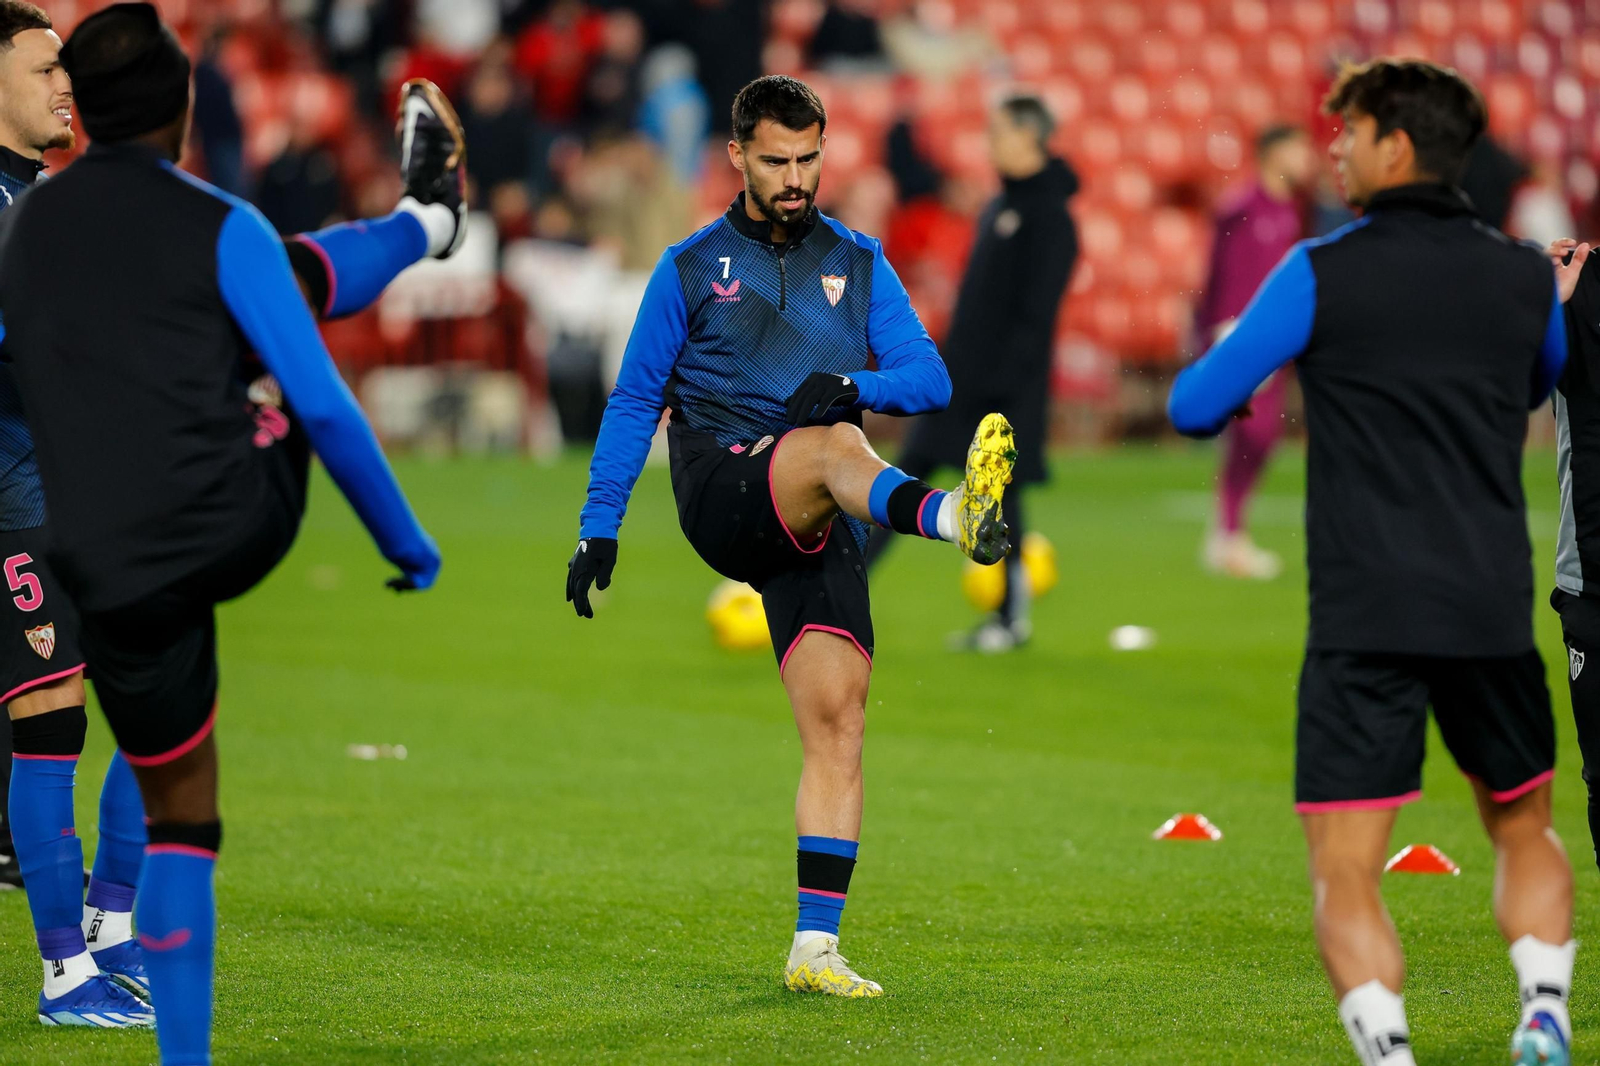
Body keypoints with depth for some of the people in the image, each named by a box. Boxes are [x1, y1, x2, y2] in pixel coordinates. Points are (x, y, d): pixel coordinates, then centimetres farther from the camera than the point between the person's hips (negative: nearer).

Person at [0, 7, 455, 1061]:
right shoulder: (221, 229, -4)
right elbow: (323, 407, -4)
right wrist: (405, 540, 6)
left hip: (110, 573, 2)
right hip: (243, 526, -2)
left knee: (177, 816, 15)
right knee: (298, 276, 22)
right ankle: (428, 218, 54)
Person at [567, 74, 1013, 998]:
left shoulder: (857, 264, 16)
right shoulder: (692, 269, 11)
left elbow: (931, 381, 7)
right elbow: (634, 402, 12)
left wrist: (850, 385, -14)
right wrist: (598, 530, 6)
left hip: (818, 534, 3)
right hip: (722, 492, -3)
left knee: (839, 722, -8)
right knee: (837, 445, -35)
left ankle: (817, 948, -6)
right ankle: (953, 517, -69)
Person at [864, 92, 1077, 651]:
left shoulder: (1048, 216, -12)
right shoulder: (1000, 206, 15)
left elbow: (1037, 310, -18)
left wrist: (1005, 377, -22)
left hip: (1008, 382, -8)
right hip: (963, 371, 8)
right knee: (909, 474, 4)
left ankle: (1013, 617, 10)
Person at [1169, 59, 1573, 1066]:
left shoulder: (1321, 273, -5)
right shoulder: (1523, 274, 7)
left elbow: (1195, 406, 1)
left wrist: (1231, 350, 20)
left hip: (1366, 621, -4)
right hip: (1495, 608, 4)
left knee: (1346, 876, -3)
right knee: (1525, 828, 24)